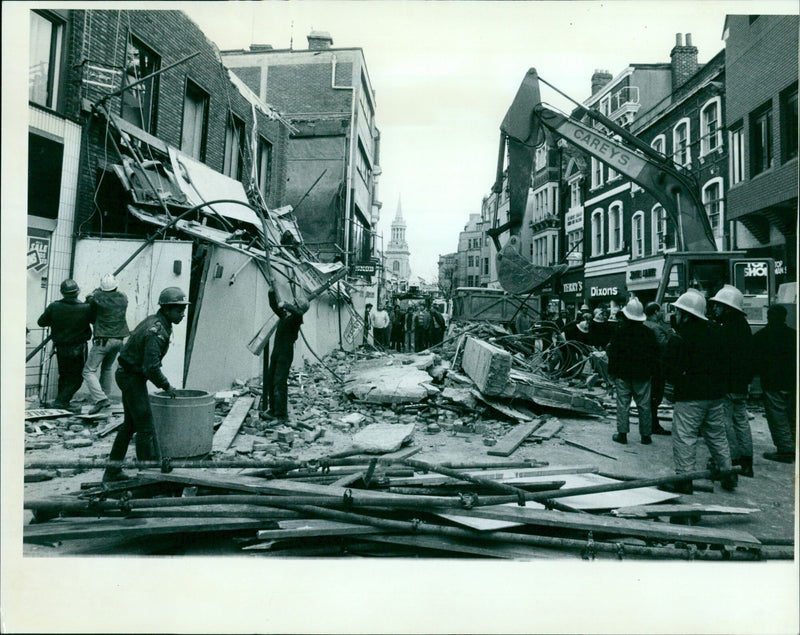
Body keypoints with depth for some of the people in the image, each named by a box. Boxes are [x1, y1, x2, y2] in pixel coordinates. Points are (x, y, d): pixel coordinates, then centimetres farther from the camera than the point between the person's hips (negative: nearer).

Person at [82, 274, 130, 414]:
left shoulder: (97, 297, -10)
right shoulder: (123, 298, 2)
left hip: (103, 340, -5)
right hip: (119, 339, 5)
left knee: (89, 371, -2)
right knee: (107, 368, 23)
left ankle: (100, 398, -18)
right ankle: (105, 397, 27)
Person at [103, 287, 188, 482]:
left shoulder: (153, 321, 7)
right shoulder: (157, 331, -24)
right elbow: (151, 367, -28)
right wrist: (166, 386, -14)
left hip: (128, 374, 10)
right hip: (132, 377, -10)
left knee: (130, 424, 18)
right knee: (146, 426, -6)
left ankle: (112, 472, 27)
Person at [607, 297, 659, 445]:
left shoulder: (619, 333, -6)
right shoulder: (648, 333, 0)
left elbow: (613, 355, -4)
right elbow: (655, 353, 5)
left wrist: (612, 372, 4)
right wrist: (650, 370, 14)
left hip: (623, 374, -2)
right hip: (642, 376, 2)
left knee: (622, 404, 3)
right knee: (644, 405, 7)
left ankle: (622, 434, 4)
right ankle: (646, 435, 12)